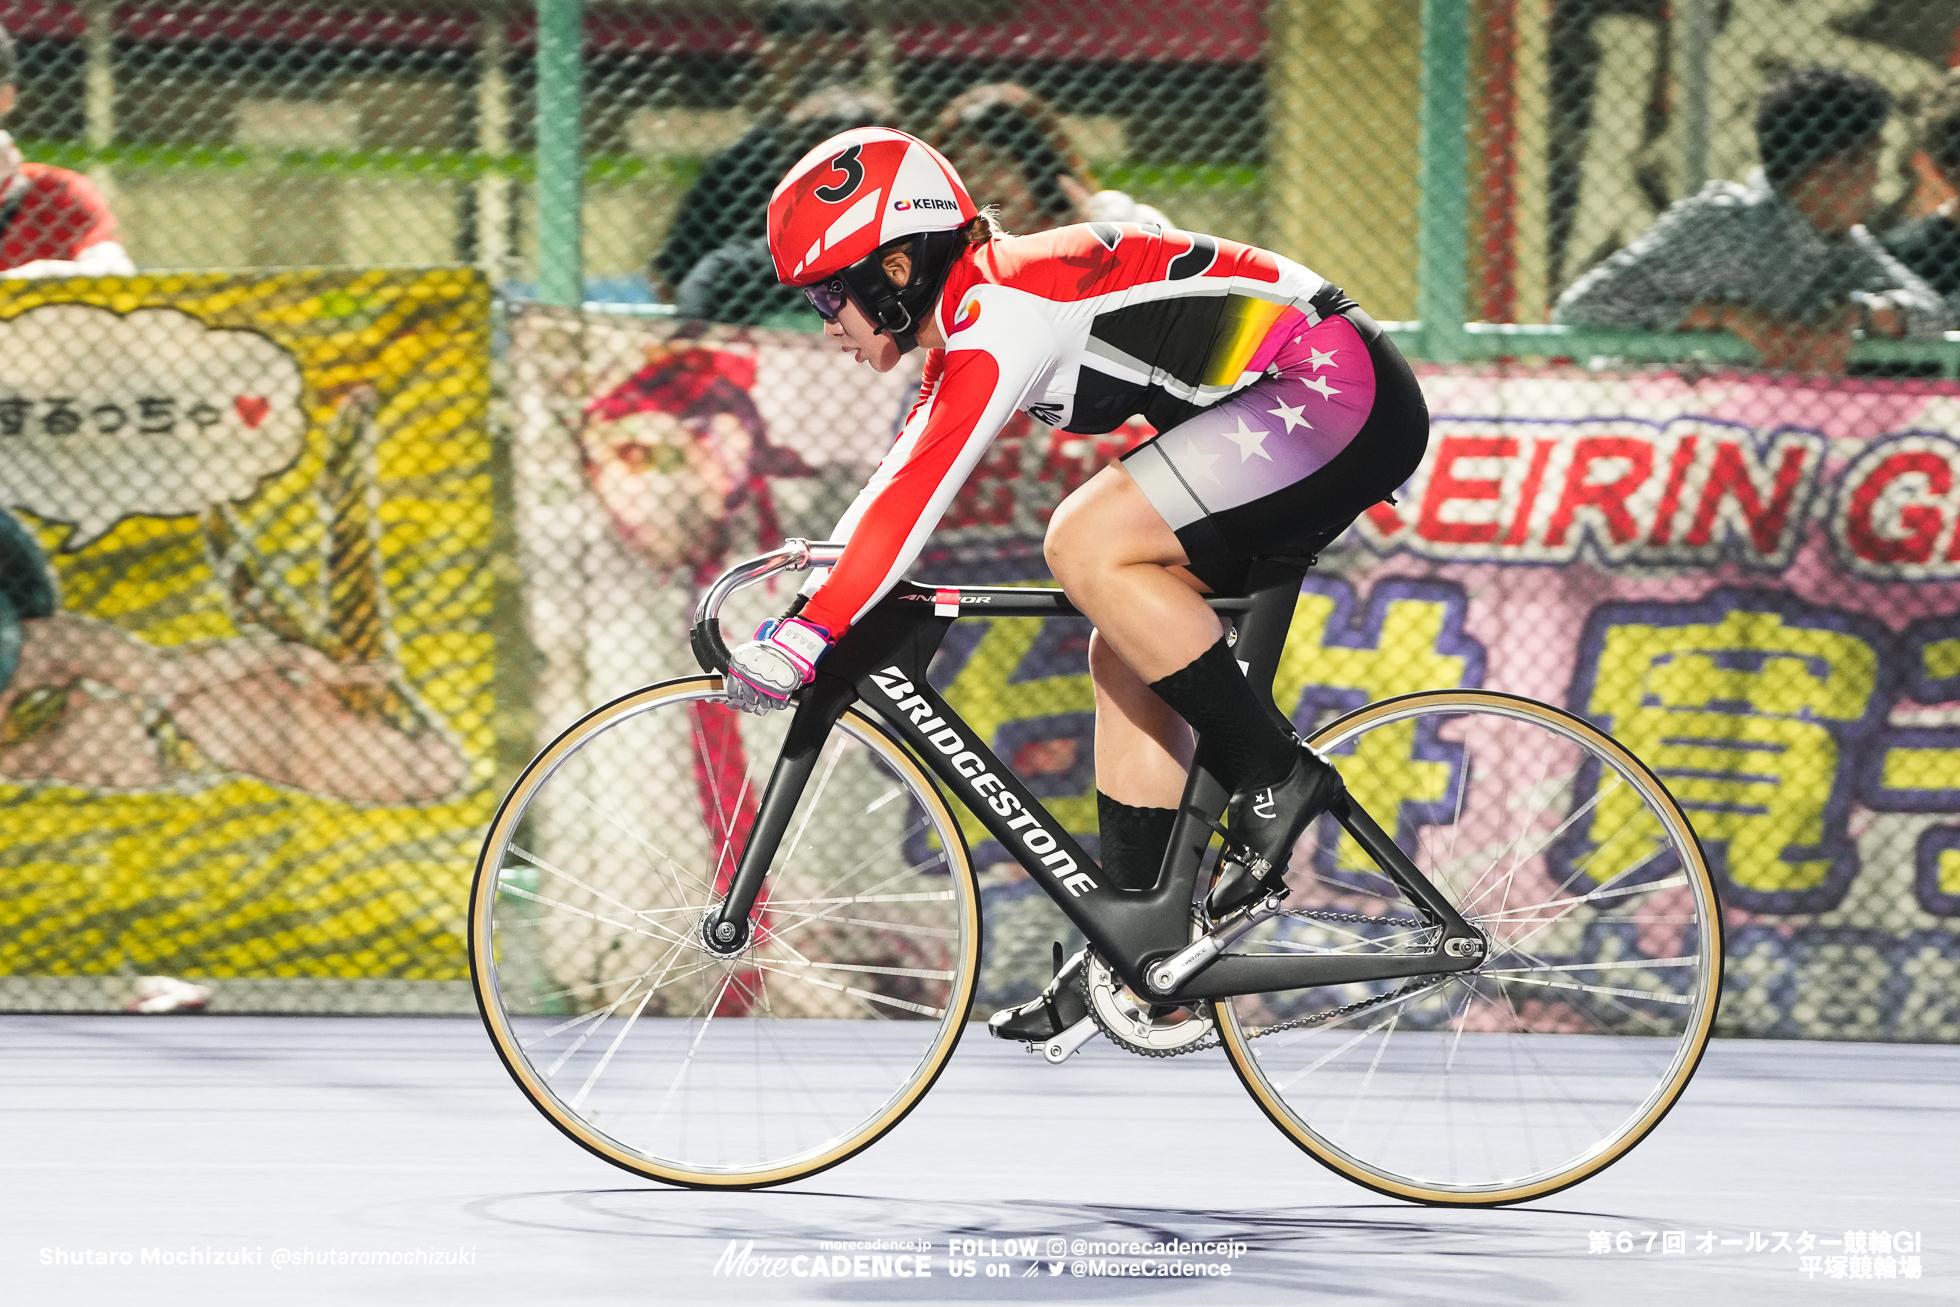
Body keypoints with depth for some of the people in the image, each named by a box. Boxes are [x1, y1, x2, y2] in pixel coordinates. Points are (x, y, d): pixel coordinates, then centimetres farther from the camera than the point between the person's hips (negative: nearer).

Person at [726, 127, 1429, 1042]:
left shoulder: (1003, 307, -19)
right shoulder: (968, 315, 11)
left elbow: (918, 487, -27)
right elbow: (904, 473, 23)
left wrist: (805, 634, -28)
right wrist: (812, 580, 17)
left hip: (1337, 390, -10)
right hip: (1322, 411, 10)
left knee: (1086, 545, -21)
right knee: (1130, 656, 8)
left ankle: (1275, 776, -12)